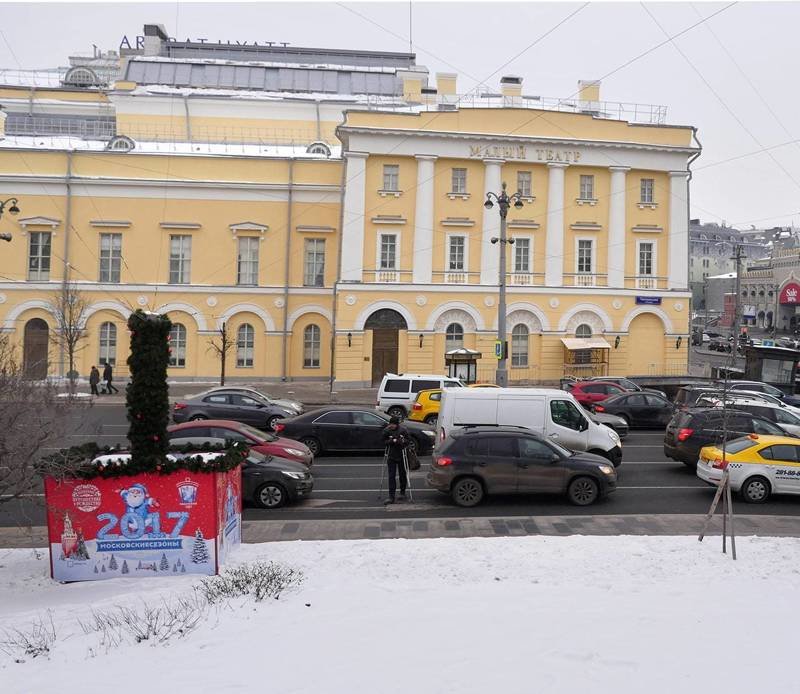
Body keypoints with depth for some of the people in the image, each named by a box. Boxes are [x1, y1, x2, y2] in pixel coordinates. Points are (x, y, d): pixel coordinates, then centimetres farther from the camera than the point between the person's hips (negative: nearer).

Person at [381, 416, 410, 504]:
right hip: (391, 456, 1)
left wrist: (402, 441, -26)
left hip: (402, 456, -1)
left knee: (403, 475, 13)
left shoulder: (403, 430, -11)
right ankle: (391, 497, -4)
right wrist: (392, 441, -19)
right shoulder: (386, 430, -5)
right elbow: (384, 441, -2)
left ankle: (402, 493, 31)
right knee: (391, 476, -4)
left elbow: (408, 439, -7)